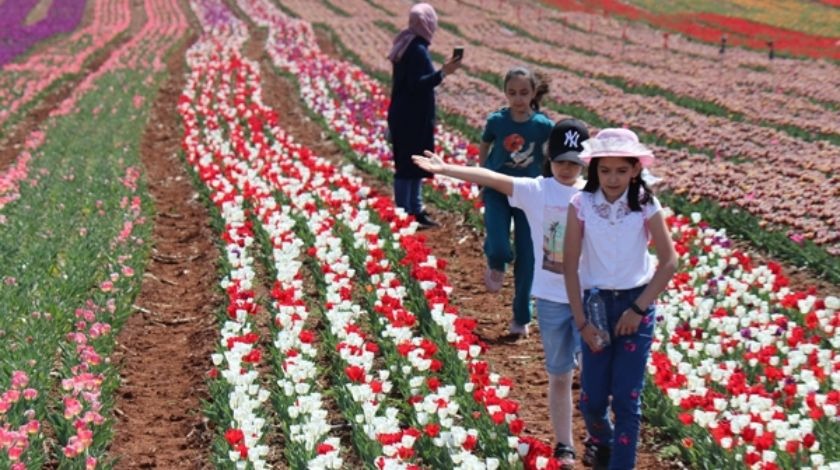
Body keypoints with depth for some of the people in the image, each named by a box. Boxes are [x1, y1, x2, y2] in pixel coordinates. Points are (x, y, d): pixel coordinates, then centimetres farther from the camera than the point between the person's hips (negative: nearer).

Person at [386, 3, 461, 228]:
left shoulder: (408, 46, 12)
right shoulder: (417, 50, -19)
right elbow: (417, 84, -24)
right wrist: (442, 73, -29)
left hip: (406, 117, 10)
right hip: (412, 119, -10)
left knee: (414, 166, 16)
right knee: (409, 166, -5)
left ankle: (415, 210, 23)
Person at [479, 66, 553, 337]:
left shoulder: (543, 125, -12)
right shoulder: (497, 121, -10)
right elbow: (483, 148, 8)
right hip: (498, 193, 0)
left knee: (527, 259, 4)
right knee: (499, 249, -19)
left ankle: (521, 318, 21)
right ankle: (496, 265, 22)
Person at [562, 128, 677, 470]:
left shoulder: (645, 205, -9)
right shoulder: (581, 204, -10)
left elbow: (669, 261, -6)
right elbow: (570, 265, -6)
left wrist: (638, 309, -10)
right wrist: (581, 321, -8)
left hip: (636, 304, -1)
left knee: (627, 399, -3)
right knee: (592, 400, 6)